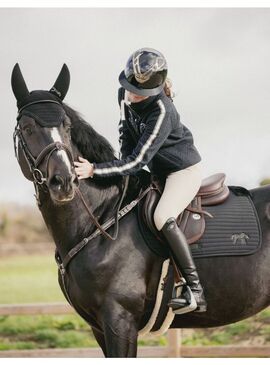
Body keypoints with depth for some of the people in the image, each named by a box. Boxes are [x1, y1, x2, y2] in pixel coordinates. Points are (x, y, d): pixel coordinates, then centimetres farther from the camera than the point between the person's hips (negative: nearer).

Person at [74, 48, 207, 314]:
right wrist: (123, 165, -2)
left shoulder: (161, 112, -31)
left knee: (162, 217, -31)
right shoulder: (124, 96, -7)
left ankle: (195, 290, -31)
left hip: (184, 170, -9)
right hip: (158, 171, 9)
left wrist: (94, 170, -36)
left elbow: (137, 162, -32)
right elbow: (126, 132, 11)